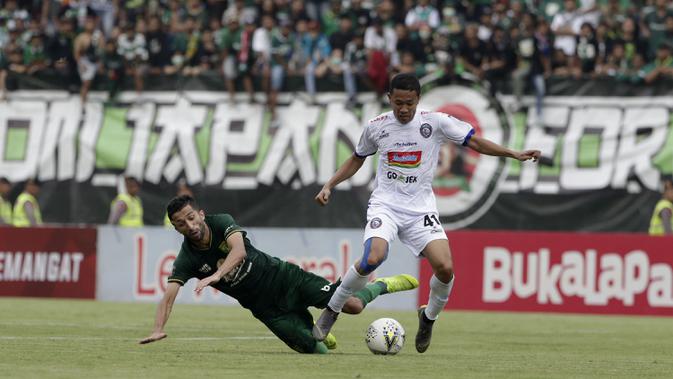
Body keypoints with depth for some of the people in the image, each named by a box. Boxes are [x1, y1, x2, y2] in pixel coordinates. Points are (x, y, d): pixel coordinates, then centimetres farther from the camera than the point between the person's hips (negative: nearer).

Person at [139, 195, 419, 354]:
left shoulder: (221, 223, -16)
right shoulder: (186, 260, -13)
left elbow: (239, 250, -34)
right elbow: (169, 296, -20)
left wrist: (216, 275, -51)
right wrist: (158, 330, -38)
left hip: (283, 278, -1)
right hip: (266, 307, 1)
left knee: (352, 305, -12)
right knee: (315, 349, -9)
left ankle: (381, 286, 22)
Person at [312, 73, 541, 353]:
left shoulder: (435, 122, -2)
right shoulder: (376, 127, 3)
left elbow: (474, 141, 1)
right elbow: (357, 159, 20)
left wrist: (513, 154, -9)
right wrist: (329, 186, 12)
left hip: (420, 208, 1)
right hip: (385, 205, -1)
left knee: (445, 268, -19)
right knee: (372, 259, -29)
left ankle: (428, 317, 13)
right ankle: (331, 311, -9)